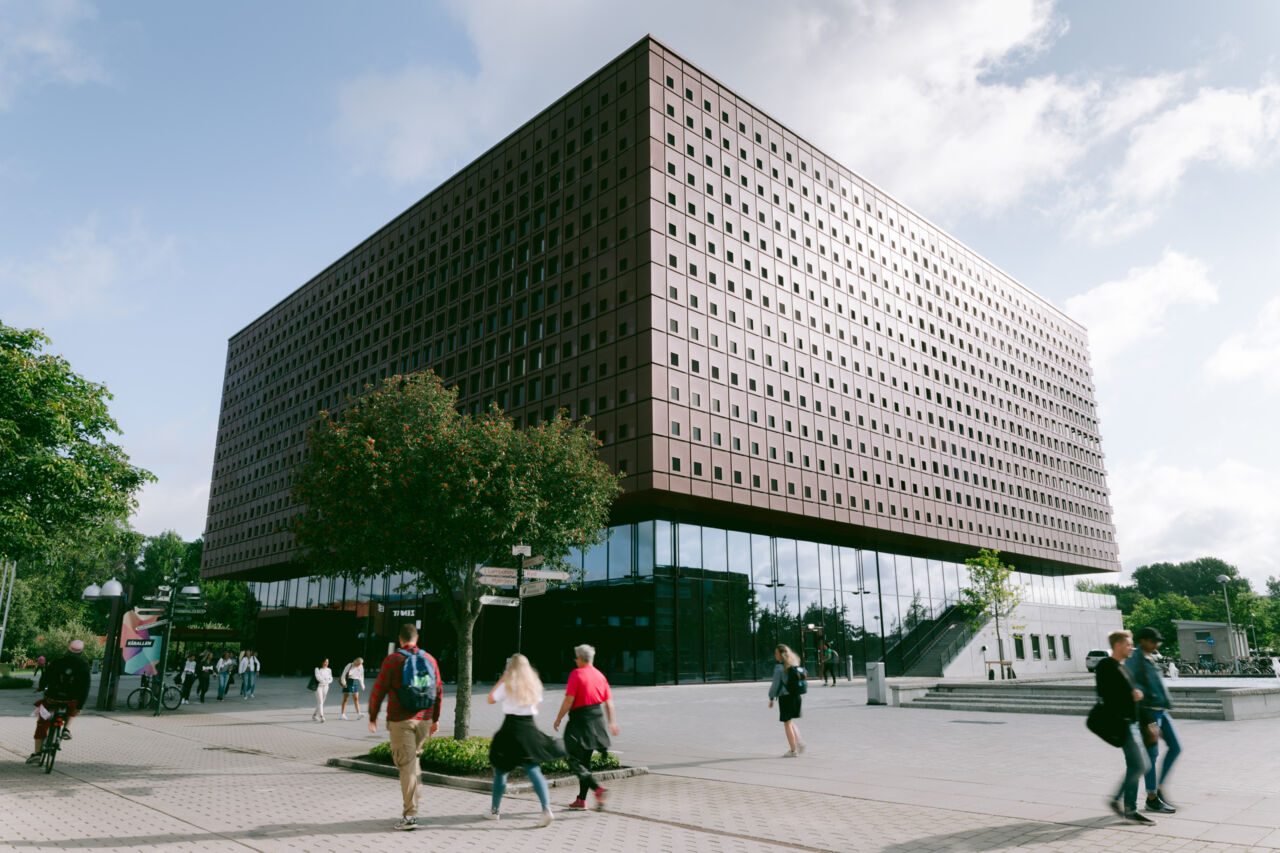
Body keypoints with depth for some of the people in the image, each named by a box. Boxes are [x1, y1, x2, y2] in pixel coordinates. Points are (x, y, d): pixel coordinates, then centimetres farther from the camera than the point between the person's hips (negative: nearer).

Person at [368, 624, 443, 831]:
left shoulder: (392, 660, -7)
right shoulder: (429, 659, 5)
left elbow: (379, 690, -7)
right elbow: (439, 690, 8)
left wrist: (372, 716, 6)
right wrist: (436, 718, 17)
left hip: (400, 720, -4)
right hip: (424, 719, 4)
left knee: (406, 765, -3)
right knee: (413, 759, 21)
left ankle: (410, 816, -4)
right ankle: (412, 806, 22)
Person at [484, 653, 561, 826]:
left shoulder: (507, 685, -6)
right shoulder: (534, 684, 7)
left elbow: (491, 699, 5)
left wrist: (502, 679, 6)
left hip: (511, 729, -3)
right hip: (530, 728, 3)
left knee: (501, 770, 13)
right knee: (533, 770, 1)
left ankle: (494, 810, 24)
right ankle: (546, 808, -15)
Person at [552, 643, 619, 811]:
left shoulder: (576, 674, -9)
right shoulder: (600, 675, 10)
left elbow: (569, 700, -13)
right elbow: (608, 701, 11)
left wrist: (558, 720, -4)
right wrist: (612, 722, 18)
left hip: (580, 719, -7)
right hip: (597, 719, 7)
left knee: (575, 761, -2)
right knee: (585, 761, 16)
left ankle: (598, 788, -20)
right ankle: (581, 799, 19)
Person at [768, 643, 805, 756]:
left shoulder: (779, 667, -14)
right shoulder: (794, 665, 6)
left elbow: (775, 684, -13)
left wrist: (771, 698, -3)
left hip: (785, 697, -7)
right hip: (796, 696, 7)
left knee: (787, 723, 5)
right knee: (791, 722, 22)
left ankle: (793, 750, 9)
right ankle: (799, 742, 8)